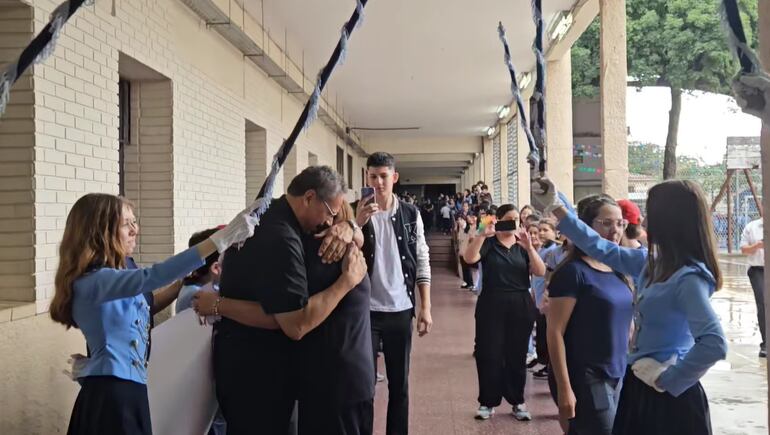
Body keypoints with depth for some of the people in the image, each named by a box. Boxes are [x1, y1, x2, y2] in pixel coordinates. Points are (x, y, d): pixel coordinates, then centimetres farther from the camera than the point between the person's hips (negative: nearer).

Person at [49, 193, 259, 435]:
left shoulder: (123, 269, 7)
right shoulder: (90, 281, -21)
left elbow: (144, 306, 24)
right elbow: (151, 277, -37)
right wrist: (220, 238, -41)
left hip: (128, 389, 9)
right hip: (108, 393, -9)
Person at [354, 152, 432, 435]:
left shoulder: (410, 214, 4)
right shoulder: (355, 212, -1)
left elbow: (422, 262, 5)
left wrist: (425, 307, 0)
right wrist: (358, 224, -20)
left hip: (400, 311, 2)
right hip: (365, 311, -2)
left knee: (399, 383, 10)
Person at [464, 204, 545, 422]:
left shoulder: (523, 245, 9)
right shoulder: (488, 243, 2)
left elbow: (540, 272, -5)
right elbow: (469, 258, -17)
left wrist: (529, 247, -17)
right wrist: (482, 234, -28)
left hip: (520, 306, 2)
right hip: (491, 305, -2)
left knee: (517, 355, 8)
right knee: (488, 354, -1)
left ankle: (518, 402, 19)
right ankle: (487, 401, 11)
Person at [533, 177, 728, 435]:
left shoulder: (689, 278, -22)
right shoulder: (652, 263, 3)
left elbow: (715, 345, -32)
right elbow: (603, 249, 14)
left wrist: (668, 380, -22)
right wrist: (557, 208, 14)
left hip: (668, 397, -8)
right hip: (639, 387, 8)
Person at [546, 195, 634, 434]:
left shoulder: (618, 270, 8)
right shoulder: (573, 271, -13)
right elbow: (555, 332, -15)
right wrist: (564, 388, -18)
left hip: (619, 377, 7)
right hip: (588, 379, -7)